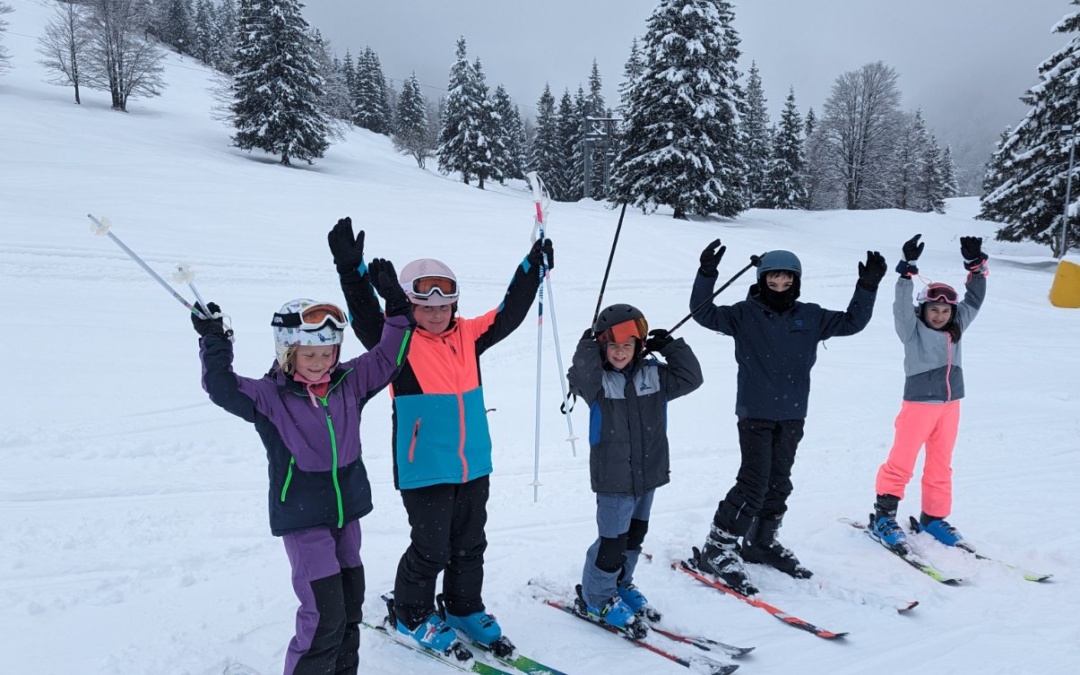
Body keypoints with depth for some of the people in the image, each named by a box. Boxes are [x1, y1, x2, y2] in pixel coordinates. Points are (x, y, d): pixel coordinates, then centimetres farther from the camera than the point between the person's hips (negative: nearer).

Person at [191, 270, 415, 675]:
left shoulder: (349, 383, 0)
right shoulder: (270, 397, -12)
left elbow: (387, 358, 5)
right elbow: (223, 388, -24)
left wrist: (397, 309, -3)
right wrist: (214, 341, -33)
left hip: (347, 512, 6)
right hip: (302, 520, -6)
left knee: (350, 607, 17)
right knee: (325, 614, -10)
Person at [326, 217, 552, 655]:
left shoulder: (467, 336, 5)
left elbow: (508, 314, 11)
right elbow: (366, 318, -25)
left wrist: (533, 269, 8)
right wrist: (352, 270, -38)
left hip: (474, 466, 6)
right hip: (425, 470, -6)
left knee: (470, 545, 18)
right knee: (430, 549, 4)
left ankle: (465, 608, 38)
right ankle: (411, 614, 28)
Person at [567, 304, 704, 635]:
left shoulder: (653, 375, 2)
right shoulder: (597, 380, -11)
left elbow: (690, 378, -1)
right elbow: (580, 378, -31)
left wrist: (671, 346, -6)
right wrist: (589, 346, -31)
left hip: (649, 472, 6)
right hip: (614, 477, -5)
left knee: (635, 535, 21)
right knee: (613, 540, -2)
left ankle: (621, 583, 42)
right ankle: (598, 596, 19)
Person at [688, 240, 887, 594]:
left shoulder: (811, 317, 7)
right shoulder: (745, 314, -3)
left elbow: (852, 322, 13)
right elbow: (704, 313, -11)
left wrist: (868, 286, 3)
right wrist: (707, 274, -22)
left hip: (792, 416, 5)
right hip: (755, 413, -5)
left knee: (778, 483, 14)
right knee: (754, 482, -10)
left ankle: (761, 543, 32)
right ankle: (717, 549, -1)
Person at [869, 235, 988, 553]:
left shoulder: (956, 328, 10)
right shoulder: (913, 329, -6)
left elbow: (974, 299, 10)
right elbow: (902, 306, -22)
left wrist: (975, 265, -1)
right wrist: (907, 270, -32)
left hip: (950, 405, 6)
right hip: (919, 403, -6)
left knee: (940, 465, 12)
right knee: (901, 463, -4)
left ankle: (933, 518, 24)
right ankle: (883, 516, 4)